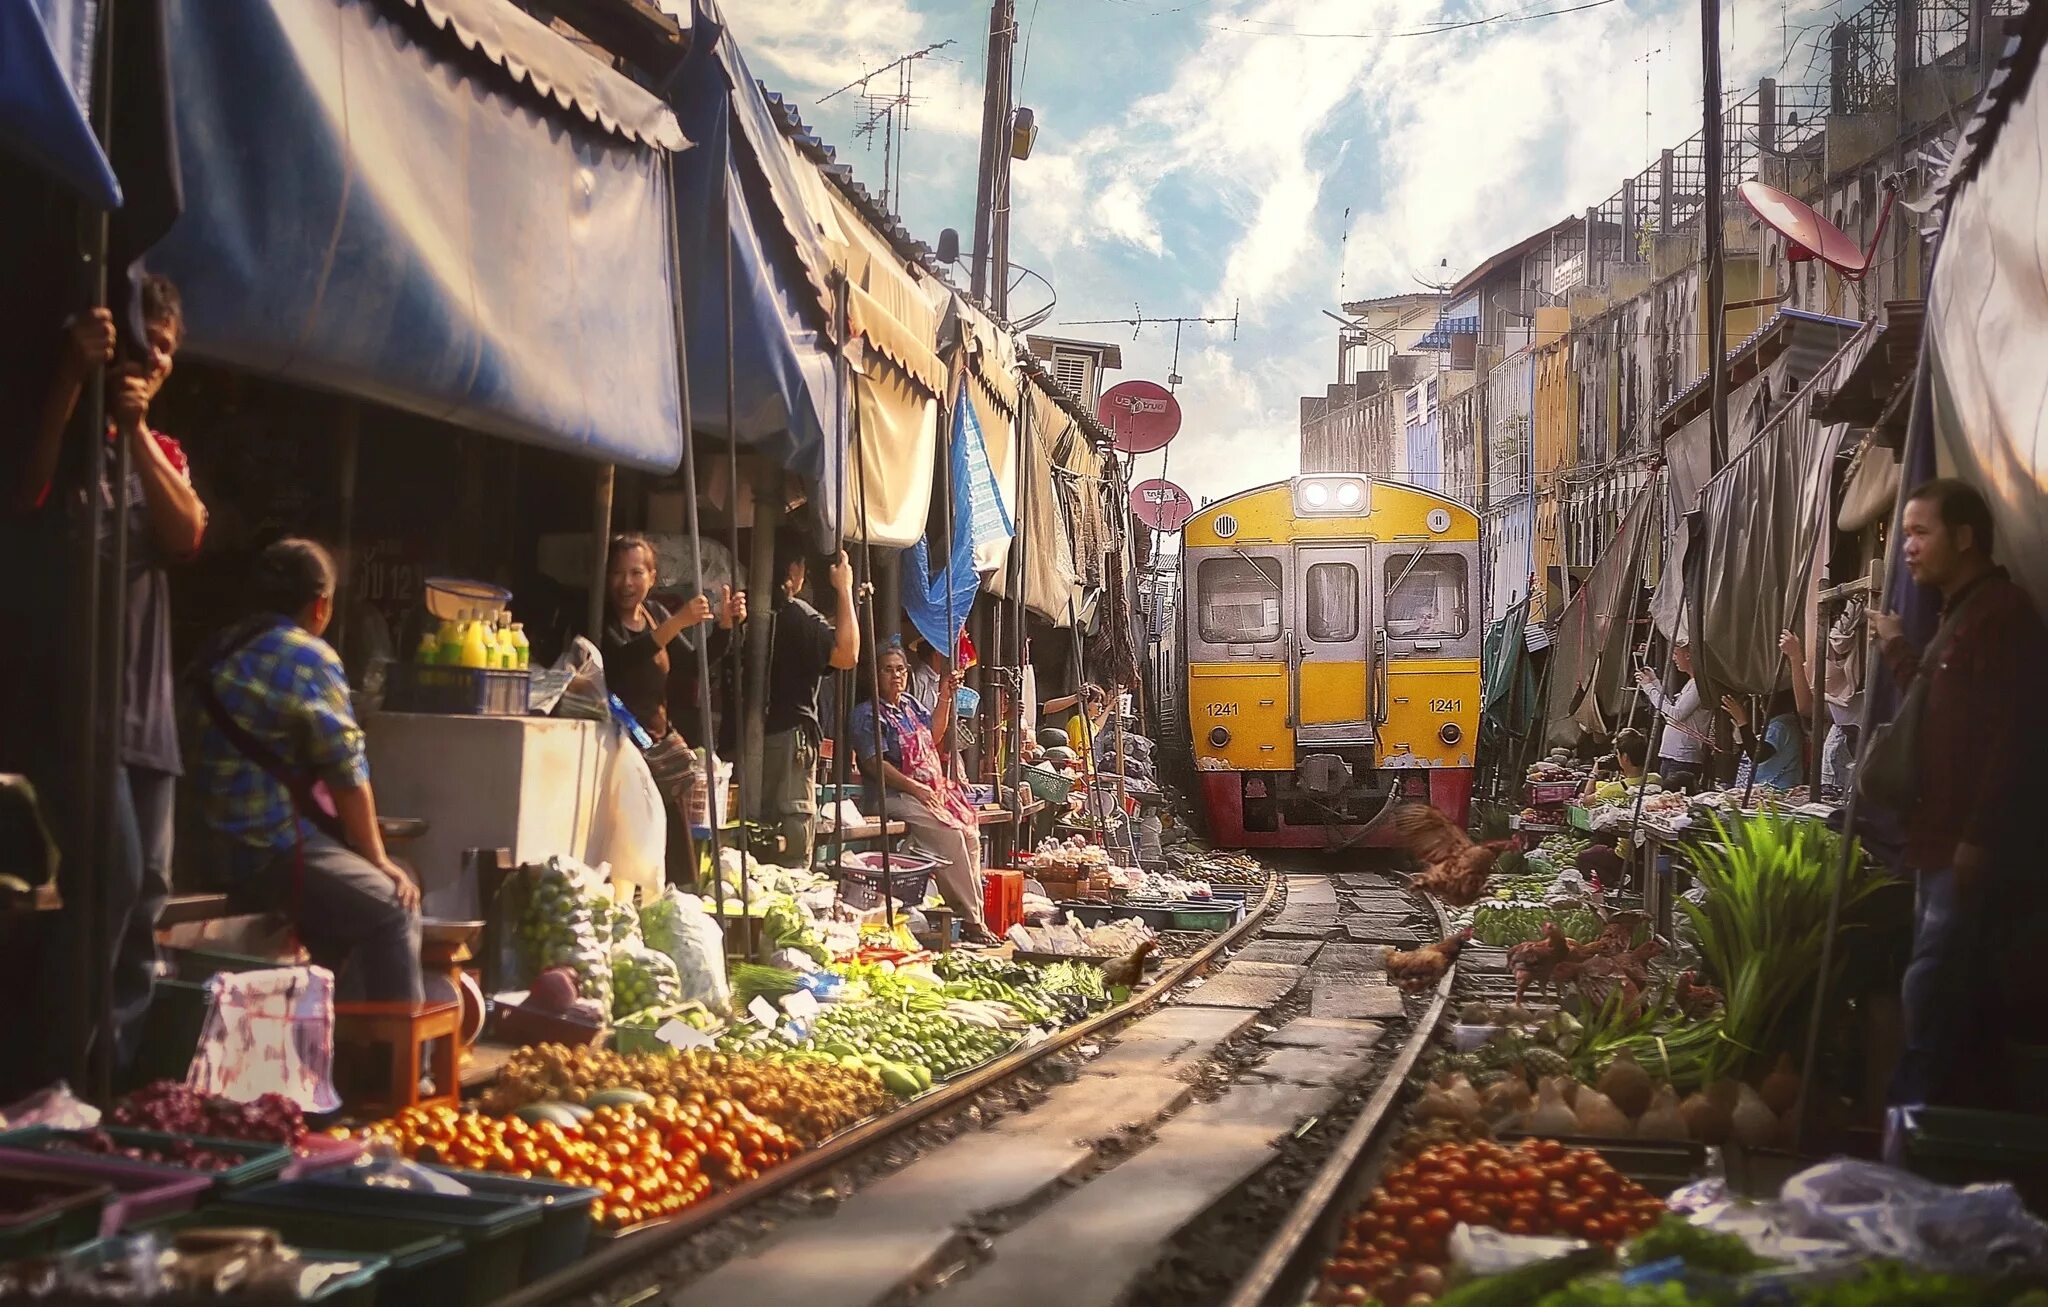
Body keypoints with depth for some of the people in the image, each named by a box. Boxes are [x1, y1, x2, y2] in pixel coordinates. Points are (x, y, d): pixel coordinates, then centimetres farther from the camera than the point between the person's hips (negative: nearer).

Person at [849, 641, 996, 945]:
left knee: (970, 833, -13)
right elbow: (873, 763, -14)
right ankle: (970, 920, -22)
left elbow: (934, 735, 33)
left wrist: (945, 697, 21)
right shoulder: (868, 714, -5)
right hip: (894, 796, -8)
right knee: (950, 834, -27)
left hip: (933, 791, 8)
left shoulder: (910, 705, 20)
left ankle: (974, 916, -12)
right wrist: (915, 788, -18)